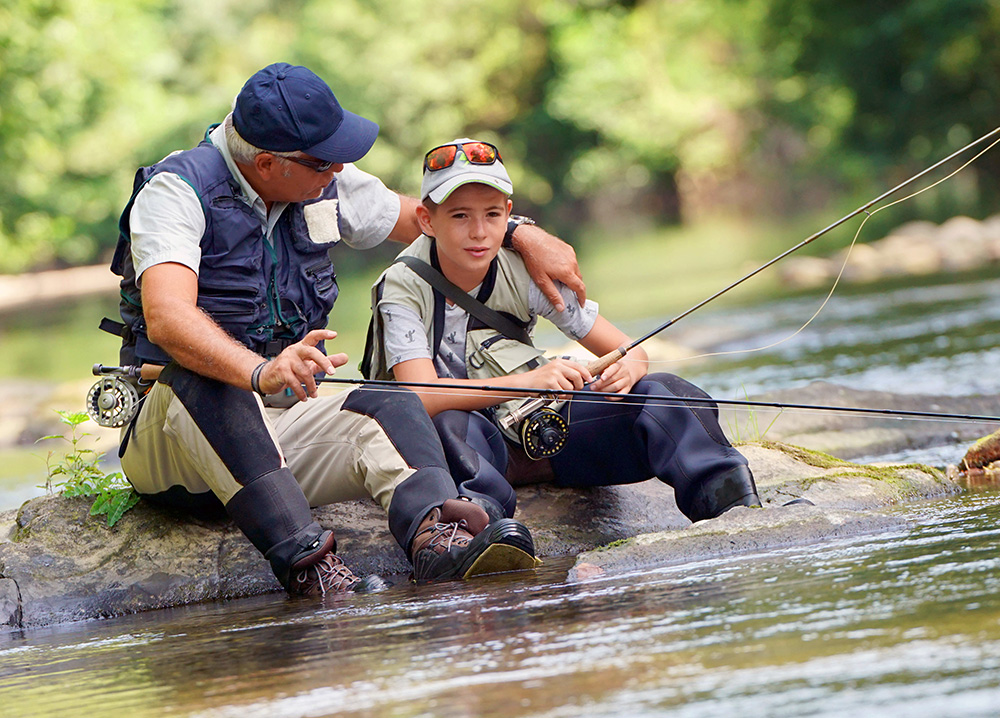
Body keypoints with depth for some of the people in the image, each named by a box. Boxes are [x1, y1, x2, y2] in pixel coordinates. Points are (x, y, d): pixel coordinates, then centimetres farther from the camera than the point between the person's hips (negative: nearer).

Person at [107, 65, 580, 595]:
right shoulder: (176, 190, -17)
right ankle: (305, 560, -52)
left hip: (280, 423, 6)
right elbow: (166, 318, -36)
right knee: (200, 378, -38)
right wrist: (262, 372, -52)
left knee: (390, 407, -21)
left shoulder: (325, 185, 5)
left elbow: (417, 216, 26)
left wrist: (523, 235, 17)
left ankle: (433, 536, -51)